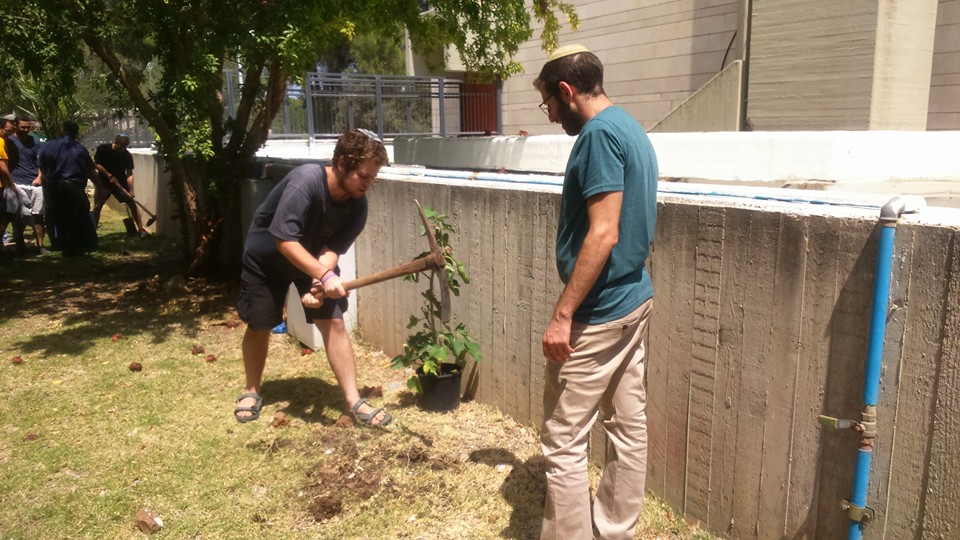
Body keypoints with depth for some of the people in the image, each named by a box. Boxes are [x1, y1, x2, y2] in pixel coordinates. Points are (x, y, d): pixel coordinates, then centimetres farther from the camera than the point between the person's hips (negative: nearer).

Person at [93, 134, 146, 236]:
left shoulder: (127, 155, -13)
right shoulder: (102, 149, -14)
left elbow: (129, 174, -13)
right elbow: (96, 163, -8)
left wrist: (131, 190, -24)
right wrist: (109, 175, -20)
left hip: (120, 182, 1)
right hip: (104, 182, -1)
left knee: (132, 203, -8)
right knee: (97, 205, -6)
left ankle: (141, 228, -2)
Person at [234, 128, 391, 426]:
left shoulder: (358, 205, -20)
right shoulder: (305, 181, -36)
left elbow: (332, 249, -23)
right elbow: (285, 241, -39)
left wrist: (318, 285, -41)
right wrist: (325, 277, -45)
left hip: (317, 261, 4)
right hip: (267, 256, -3)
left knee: (334, 323, -7)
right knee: (259, 326, 7)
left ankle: (354, 401, 0)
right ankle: (252, 392, 31)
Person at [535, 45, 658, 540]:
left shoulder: (599, 134, -16)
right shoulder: (631, 130, 13)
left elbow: (603, 233, -24)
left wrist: (562, 315, -21)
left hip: (597, 313, -10)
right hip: (634, 300, 10)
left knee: (562, 442, 0)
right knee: (629, 426, 17)